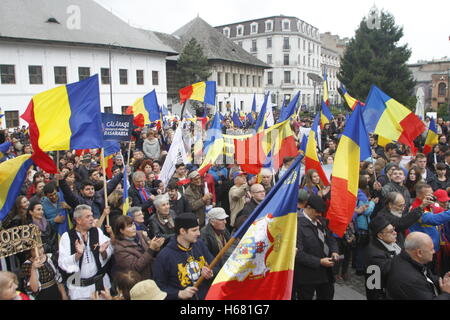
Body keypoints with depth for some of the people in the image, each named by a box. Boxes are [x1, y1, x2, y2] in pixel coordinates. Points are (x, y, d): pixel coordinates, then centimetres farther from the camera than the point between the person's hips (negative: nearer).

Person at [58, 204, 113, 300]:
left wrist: (103, 252, -21)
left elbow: (108, 255, -1)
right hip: (78, 287, -2)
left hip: (100, 282, 3)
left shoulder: (97, 231, 0)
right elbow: (62, 263, -14)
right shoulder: (67, 237, -8)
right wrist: (78, 254, -27)